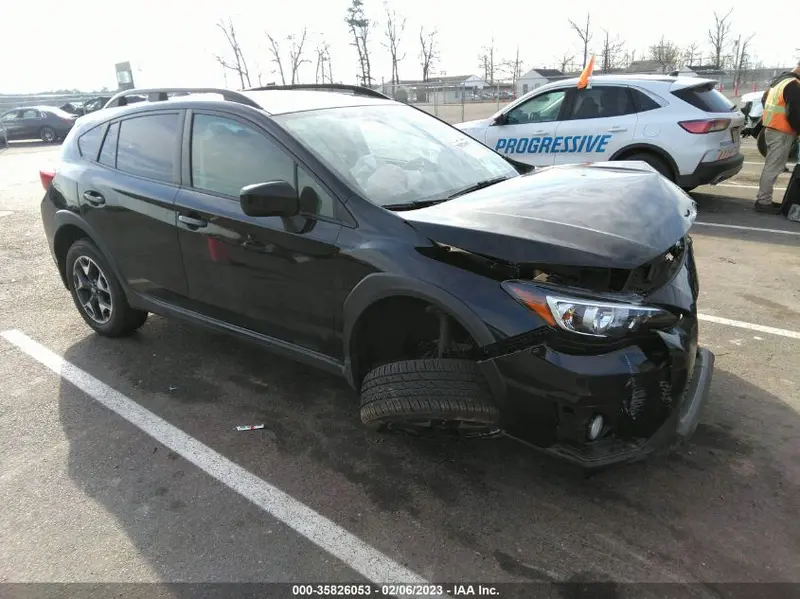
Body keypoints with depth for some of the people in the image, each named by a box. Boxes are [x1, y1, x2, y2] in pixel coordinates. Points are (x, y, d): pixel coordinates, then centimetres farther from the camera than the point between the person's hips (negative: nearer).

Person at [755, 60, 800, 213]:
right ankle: (763, 202, -5)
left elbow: (765, 99, 26)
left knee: (772, 166, 14)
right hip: (782, 132, -10)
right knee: (773, 168, -7)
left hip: (771, 128, 10)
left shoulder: (780, 79, 15)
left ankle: (764, 199, 18)